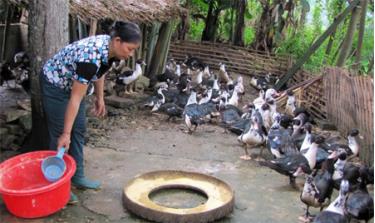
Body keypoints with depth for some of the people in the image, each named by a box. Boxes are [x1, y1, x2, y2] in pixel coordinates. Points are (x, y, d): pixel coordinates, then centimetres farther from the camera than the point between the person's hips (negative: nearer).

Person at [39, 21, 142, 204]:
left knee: (79, 130, 9)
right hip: (55, 85, -8)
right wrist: (65, 134, -29)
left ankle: (77, 177, 20)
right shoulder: (91, 57, -37)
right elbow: (76, 99, -33)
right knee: (60, 136, -4)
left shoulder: (109, 47, -13)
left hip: (72, 84, 9)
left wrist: (100, 98, 11)